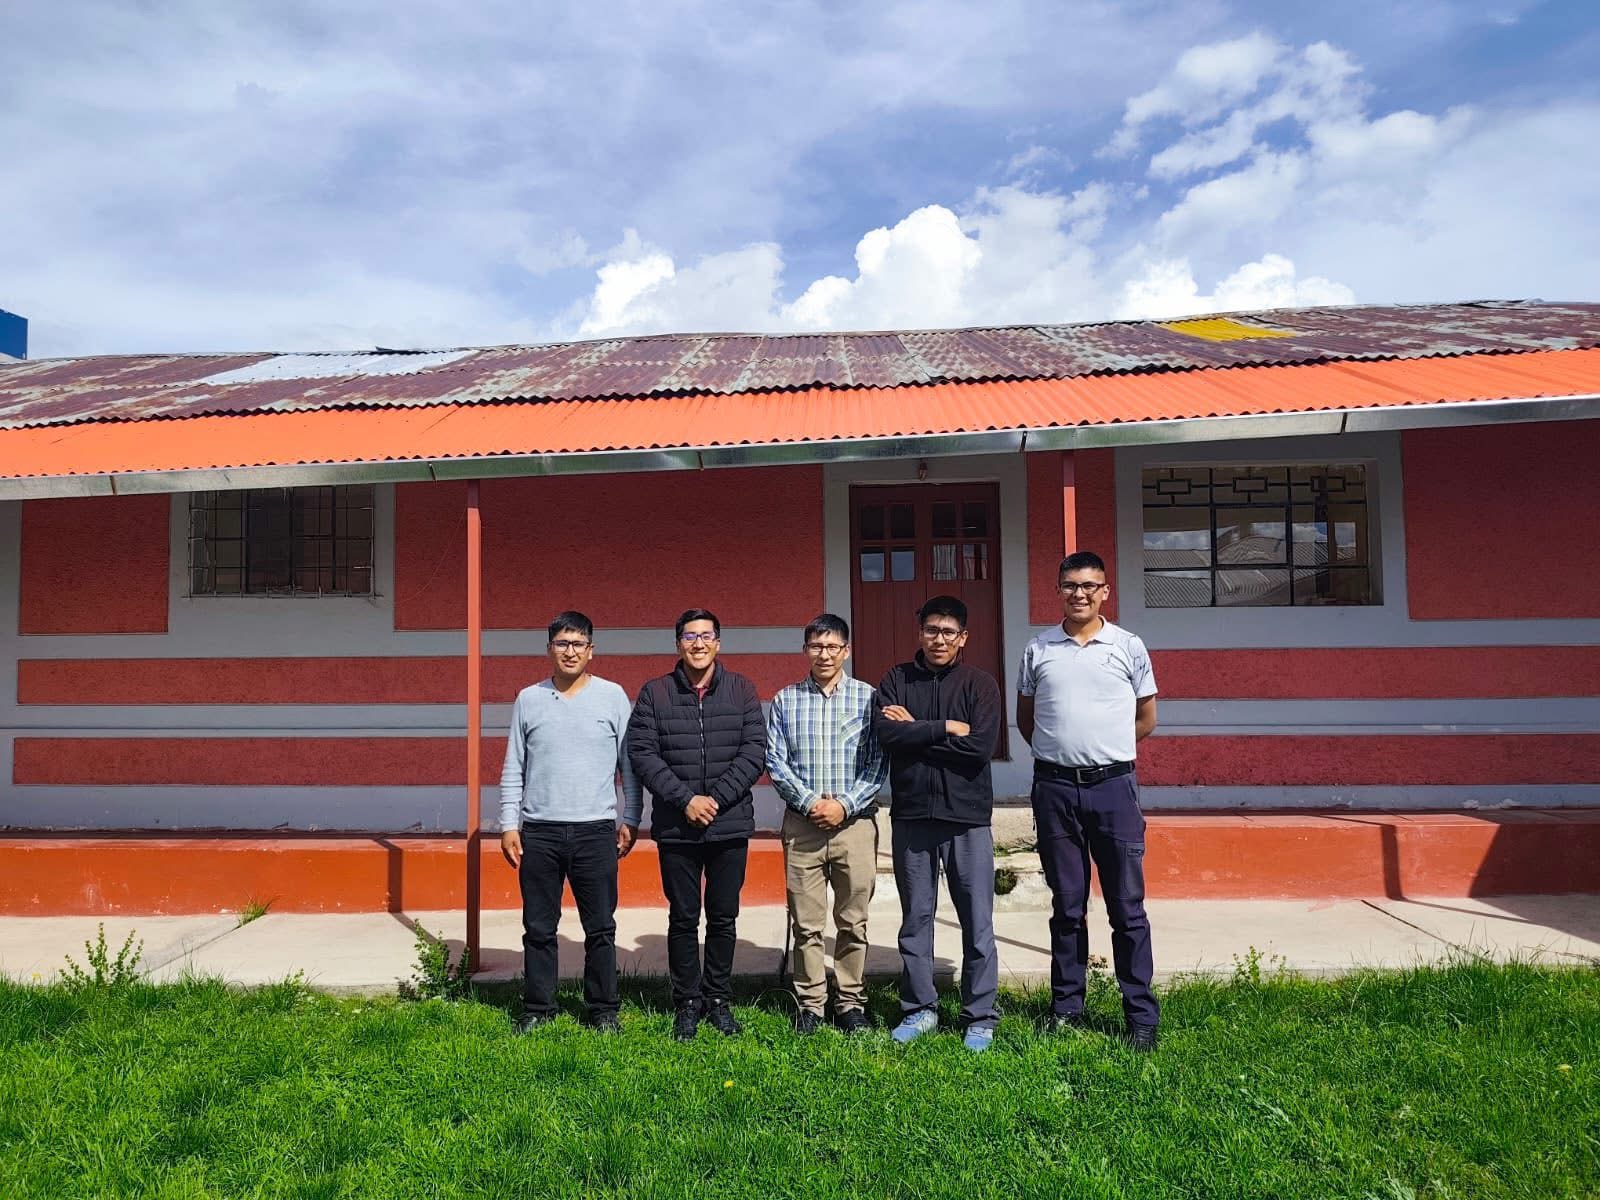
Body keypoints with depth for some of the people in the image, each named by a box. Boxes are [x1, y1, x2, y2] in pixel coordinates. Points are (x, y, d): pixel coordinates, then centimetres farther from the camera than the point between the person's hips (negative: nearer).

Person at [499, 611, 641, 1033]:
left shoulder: (613, 696, 2)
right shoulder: (528, 699, 6)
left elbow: (630, 762, 3)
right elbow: (513, 769, 9)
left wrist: (630, 819, 0)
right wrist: (509, 825, 3)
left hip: (596, 830, -1)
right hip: (538, 831, 2)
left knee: (600, 928, 7)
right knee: (539, 929, 10)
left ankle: (603, 1010, 20)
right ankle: (537, 1009, 24)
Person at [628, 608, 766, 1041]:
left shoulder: (742, 691, 3)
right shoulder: (654, 693, 1)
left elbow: (755, 751, -3)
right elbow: (641, 754, -5)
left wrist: (716, 798, -13)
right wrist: (685, 799, -14)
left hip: (730, 825, 1)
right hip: (675, 827, -1)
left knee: (723, 918, 11)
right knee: (683, 918, 9)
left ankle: (718, 999, 26)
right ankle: (687, 1002, 23)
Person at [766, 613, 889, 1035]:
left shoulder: (868, 697, 1)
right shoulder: (785, 701, 5)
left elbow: (879, 763, -1)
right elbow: (774, 761, 1)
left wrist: (845, 804, -12)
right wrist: (810, 801, -11)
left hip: (855, 823, 0)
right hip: (801, 824, 1)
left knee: (853, 922, 8)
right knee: (806, 924, 7)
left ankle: (852, 1003, 22)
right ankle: (810, 1005, 20)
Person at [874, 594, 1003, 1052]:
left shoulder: (980, 684, 1)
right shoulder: (896, 680, 5)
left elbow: (981, 746, -13)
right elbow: (886, 733, -11)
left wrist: (915, 731, -9)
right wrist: (945, 728, -13)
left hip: (967, 817, -1)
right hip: (911, 816, 2)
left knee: (977, 921, 4)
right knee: (915, 919, 12)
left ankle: (980, 1017, 19)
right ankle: (919, 1010, 26)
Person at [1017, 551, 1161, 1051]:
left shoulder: (1128, 647, 2)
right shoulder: (1037, 649, 5)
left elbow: (1146, 718, 10)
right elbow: (1025, 718, 15)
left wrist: (1104, 751, 9)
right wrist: (1060, 751, 9)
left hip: (1113, 785, -1)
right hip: (1054, 787, 1)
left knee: (1127, 907, 3)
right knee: (1067, 906, 11)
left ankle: (1142, 1016, 14)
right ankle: (1066, 1007, 23)